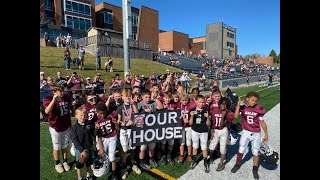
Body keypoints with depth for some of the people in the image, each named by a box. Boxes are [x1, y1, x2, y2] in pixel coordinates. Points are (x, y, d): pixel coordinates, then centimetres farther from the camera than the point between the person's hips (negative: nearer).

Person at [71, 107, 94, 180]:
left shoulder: (89, 125, -9)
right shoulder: (74, 127, -13)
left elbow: (94, 134, 0)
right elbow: (74, 140, -16)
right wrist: (81, 150, -23)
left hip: (89, 147, 2)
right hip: (79, 149, -2)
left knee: (89, 163, 20)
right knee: (79, 165, 15)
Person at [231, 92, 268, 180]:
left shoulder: (258, 109, -9)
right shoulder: (242, 106, -11)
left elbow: (262, 122, 1)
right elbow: (236, 116, -25)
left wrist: (266, 134, 6)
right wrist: (238, 105, -32)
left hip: (256, 134, 1)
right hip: (246, 132, 0)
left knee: (255, 152, 11)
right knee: (241, 150, 7)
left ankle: (255, 170, 31)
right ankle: (237, 165, 31)